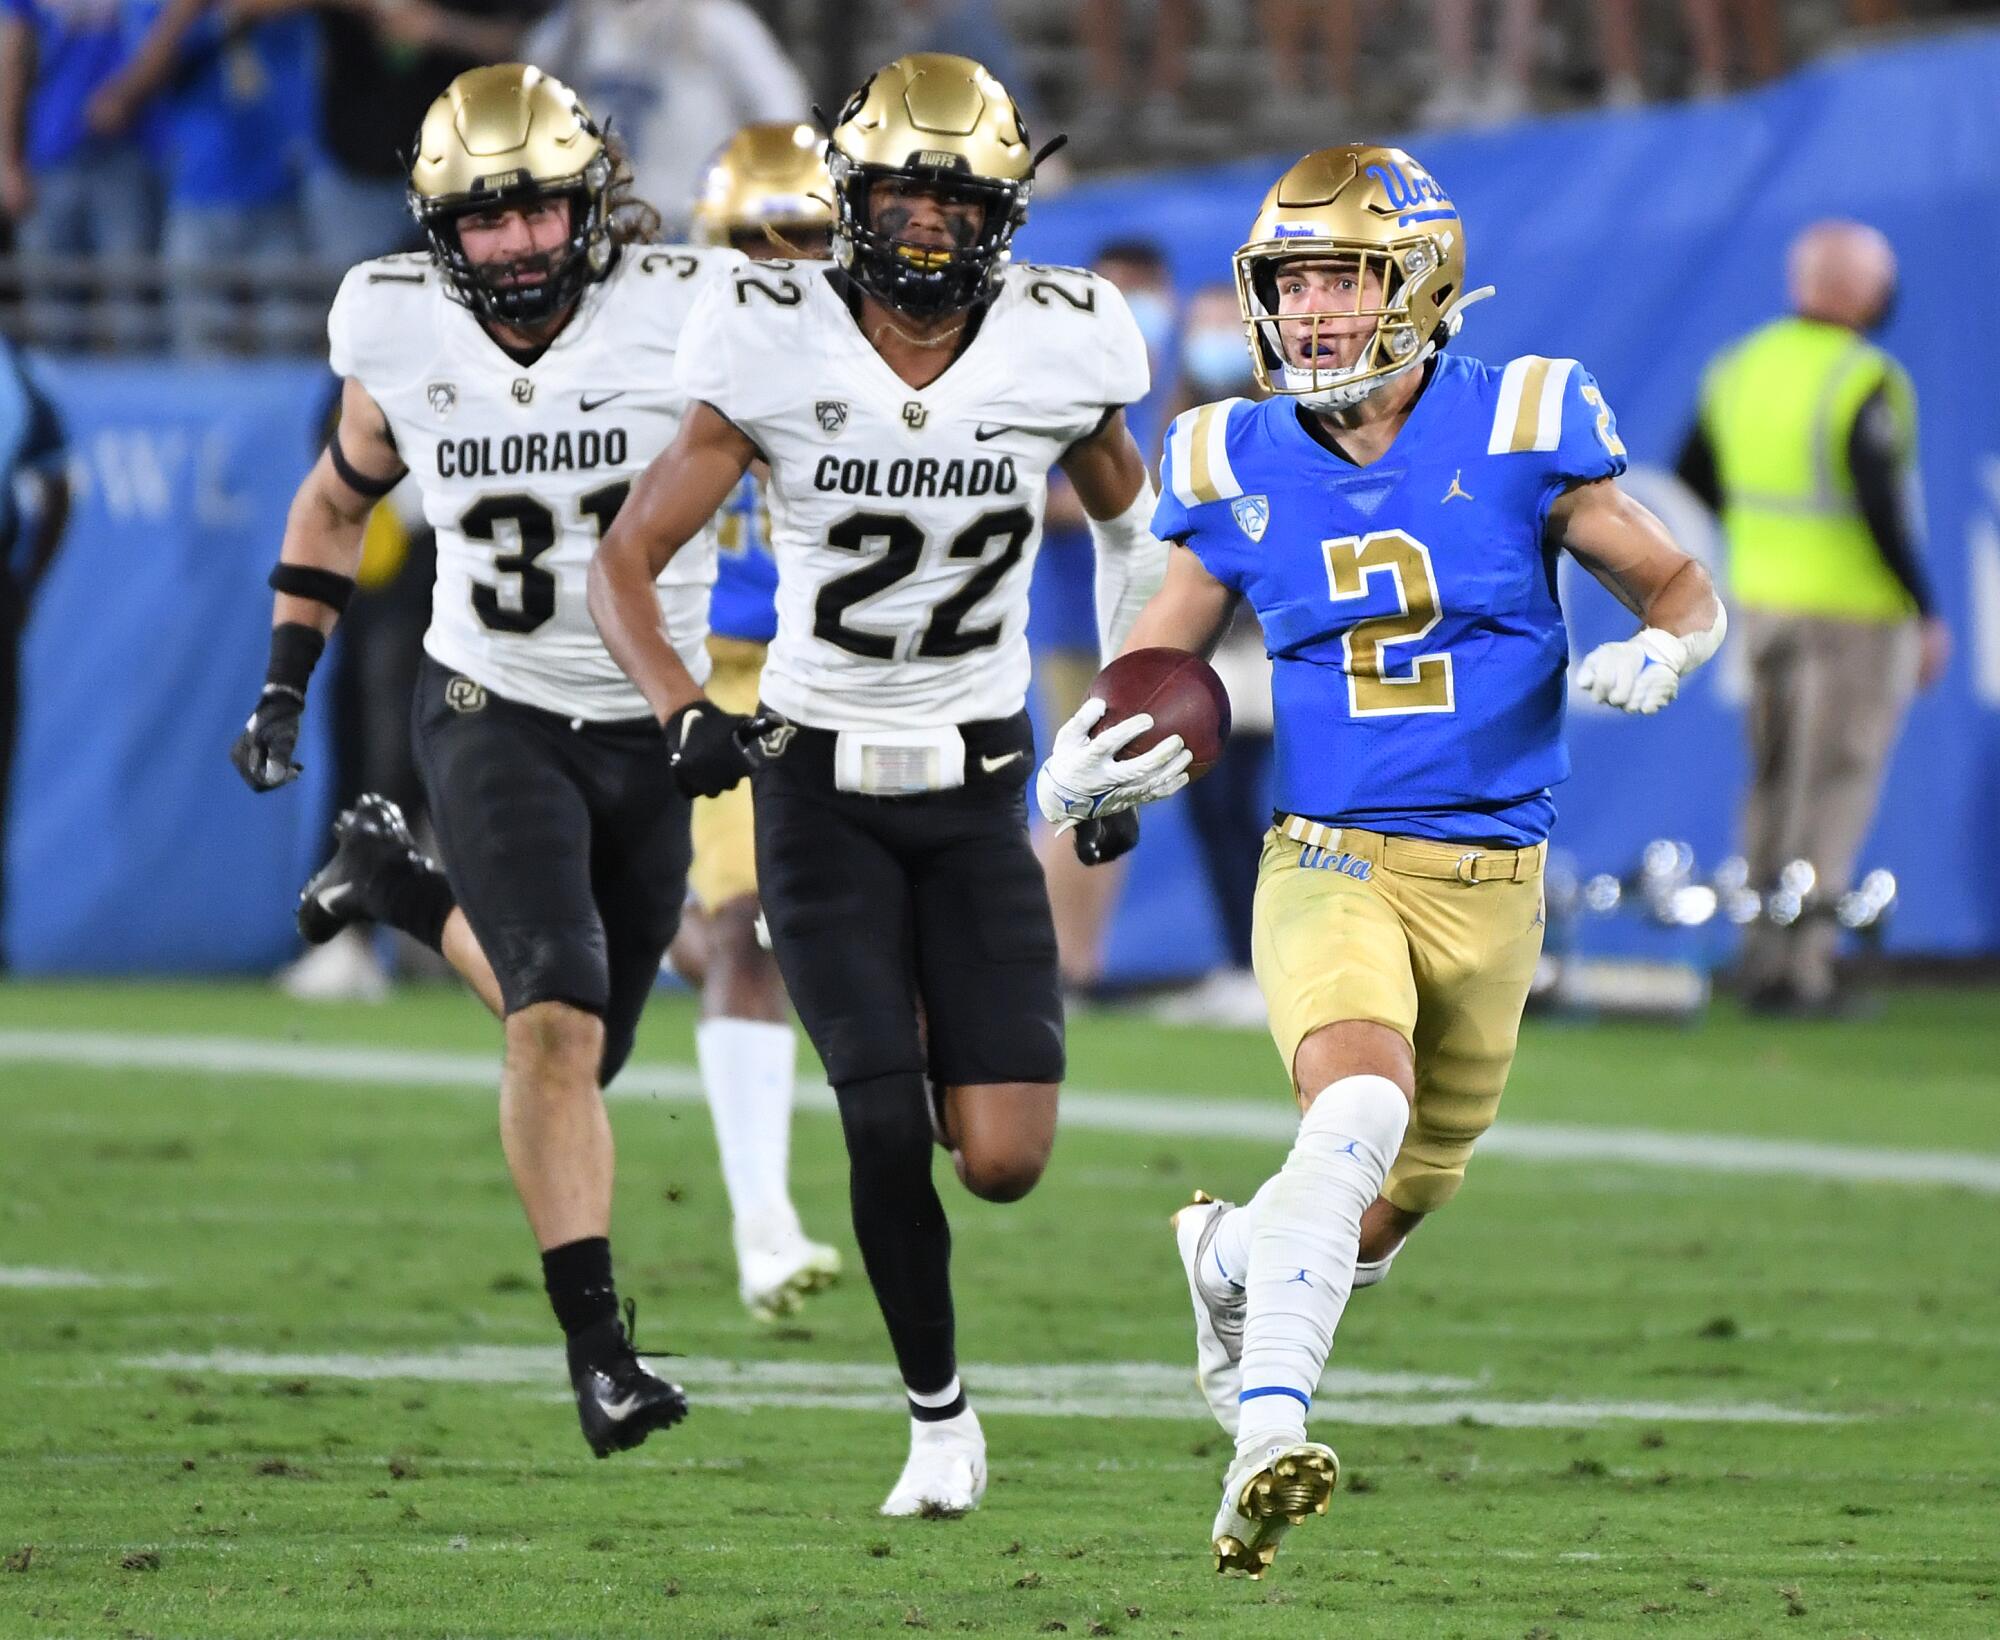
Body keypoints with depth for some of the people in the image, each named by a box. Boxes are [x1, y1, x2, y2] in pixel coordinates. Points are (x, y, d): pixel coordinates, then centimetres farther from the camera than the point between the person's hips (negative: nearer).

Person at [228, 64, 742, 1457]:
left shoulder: (686, 320, -16)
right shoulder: (404, 342, -8)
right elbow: (339, 503, 12)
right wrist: (285, 688, 7)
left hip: (651, 729, 1)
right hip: (492, 713, -1)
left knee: (578, 1035, 12)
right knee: (559, 1026, -21)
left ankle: (398, 887, 39)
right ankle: (597, 1342, -14)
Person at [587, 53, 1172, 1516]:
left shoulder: (1057, 350, -8)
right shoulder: (777, 350, -12)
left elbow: (1132, 530, 13)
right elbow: (628, 562, -6)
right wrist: (686, 713, -24)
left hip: (978, 790, 1)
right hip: (820, 784, -1)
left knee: (1005, 1162, -8)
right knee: (886, 1130, -12)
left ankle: (964, 1073, 30)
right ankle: (938, 1412, 11)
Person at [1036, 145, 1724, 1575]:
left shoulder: (1518, 436, -5)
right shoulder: (1242, 470, 1)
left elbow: (1682, 590, 5)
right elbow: (1158, 664, 13)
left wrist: (1662, 654, -18)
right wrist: (1088, 759, -8)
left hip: (1491, 881, 1)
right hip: (1330, 866, -1)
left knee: (1383, 1218, 13)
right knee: (1361, 1107, -30)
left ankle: (1230, 1253, 47)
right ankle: (1269, 1430, -34)